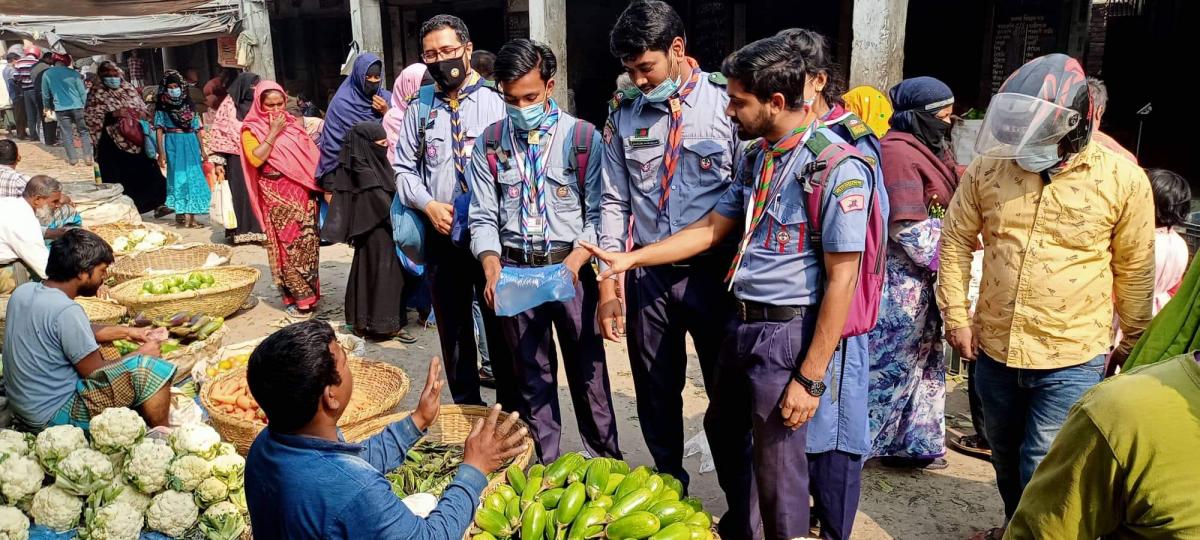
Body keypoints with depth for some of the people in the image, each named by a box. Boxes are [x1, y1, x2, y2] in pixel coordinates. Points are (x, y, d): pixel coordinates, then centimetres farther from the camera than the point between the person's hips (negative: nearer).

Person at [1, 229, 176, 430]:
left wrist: (126, 332, 15)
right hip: (55, 415, -10)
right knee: (153, 369, -13)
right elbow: (96, 374, -17)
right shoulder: (66, 311, -26)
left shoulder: (23, 291, 1)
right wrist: (142, 353, -4)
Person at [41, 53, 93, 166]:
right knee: (83, 132, 7)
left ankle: (72, 158, 8)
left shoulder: (47, 74, 0)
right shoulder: (74, 73, -5)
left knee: (67, 134, 7)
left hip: (61, 109, 1)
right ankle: (88, 158, 2)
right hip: (77, 106, -1)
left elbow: (45, 94, 8)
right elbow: (82, 92, -2)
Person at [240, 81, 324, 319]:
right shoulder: (251, 129, -1)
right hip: (277, 195, -4)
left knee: (307, 242, 5)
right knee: (288, 244, -4)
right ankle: (295, 297, 4)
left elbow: (310, 152, 17)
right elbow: (256, 159, -16)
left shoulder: (291, 123, 13)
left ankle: (308, 293, 18)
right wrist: (273, 133, -14)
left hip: (303, 191, 4)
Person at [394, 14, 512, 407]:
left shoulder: (497, 100, -4)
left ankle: (510, 415, 22)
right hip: (441, 235, 3)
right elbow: (404, 168, 10)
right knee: (452, 328, 14)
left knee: (502, 327, 7)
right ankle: (467, 410, 30)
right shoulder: (420, 108, 6)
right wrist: (429, 205, -7)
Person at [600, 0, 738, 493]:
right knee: (655, 395, 15)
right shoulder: (624, 110, 4)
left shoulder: (726, 100, -7)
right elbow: (615, 200, 7)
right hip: (648, 276, 4)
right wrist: (608, 284, 3)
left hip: (717, 272, -3)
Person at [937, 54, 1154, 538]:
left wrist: (1132, 343, 7)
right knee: (1005, 457, 22)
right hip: (994, 348, 4)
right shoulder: (989, 165, -6)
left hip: (1072, 359, -3)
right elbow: (956, 240, 4)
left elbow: (1135, 270, 0)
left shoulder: (1123, 178, -10)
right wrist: (956, 316, 1)